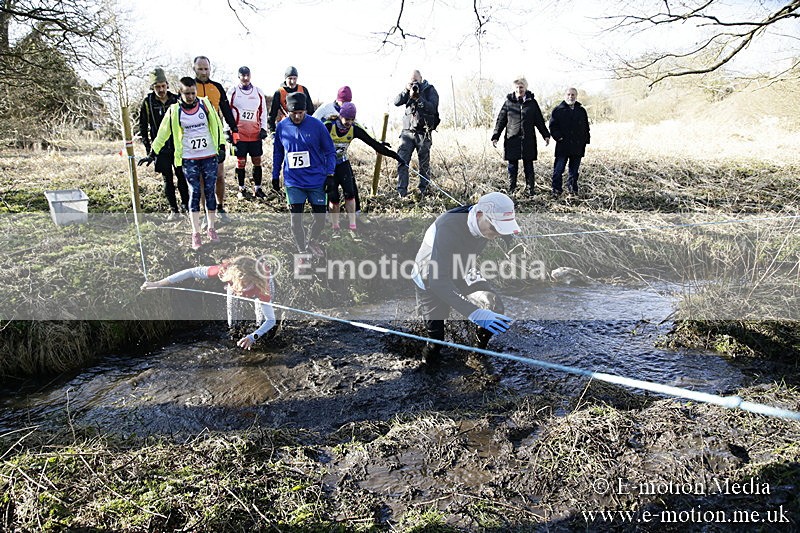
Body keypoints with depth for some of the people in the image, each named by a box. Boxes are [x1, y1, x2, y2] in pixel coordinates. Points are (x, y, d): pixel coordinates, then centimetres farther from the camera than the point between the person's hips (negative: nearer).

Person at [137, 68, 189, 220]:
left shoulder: (176, 100, 3)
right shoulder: (147, 103, 0)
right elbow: (143, 127, 3)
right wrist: (148, 148, -1)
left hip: (178, 146, 1)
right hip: (161, 148, -1)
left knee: (182, 176, 2)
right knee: (167, 179, 3)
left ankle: (185, 205, 16)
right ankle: (174, 210, 9)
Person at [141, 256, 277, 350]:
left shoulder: (262, 286, -49)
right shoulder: (226, 269, -46)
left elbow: (271, 320, -45)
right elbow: (192, 272, -38)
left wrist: (252, 337, -62)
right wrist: (157, 284, -39)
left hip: (262, 281, -1)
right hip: (236, 278, 2)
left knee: (261, 321, -5)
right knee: (231, 323, 1)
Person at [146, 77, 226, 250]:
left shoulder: (205, 104, 1)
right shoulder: (174, 110, -1)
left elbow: (217, 125, 7)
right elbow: (163, 132, 6)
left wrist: (221, 147, 3)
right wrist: (153, 153, 7)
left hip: (210, 157, 1)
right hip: (189, 159, -1)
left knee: (210, 191, 6)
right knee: (195, 193, -1)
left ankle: (211, 228, 18)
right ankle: (196, 233, 5)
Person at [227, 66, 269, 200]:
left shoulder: (258, 92, 8)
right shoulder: (232, 92, 1)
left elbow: (263, 111, 13)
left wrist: (263, 128, 6)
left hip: (255, 133, 3)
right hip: (239, 133, -2)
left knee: (257, 161, 4)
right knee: (241, 161, 3)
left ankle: (257, 188, 13)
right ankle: (241, 188, 15)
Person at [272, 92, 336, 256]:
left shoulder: (317, 125, -7)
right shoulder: (281, 127, 0)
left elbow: (330, 151, 1)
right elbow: (277, 154, 14)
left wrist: (330, 174, -7)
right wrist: (275, 176, 16)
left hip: (317, 181, -1)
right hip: (293, 182, 1)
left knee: (320, 218, 5)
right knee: (296, 219, 1)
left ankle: (312, 242, 34)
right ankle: (302, 251, 19)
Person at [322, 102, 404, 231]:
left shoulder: (354, 129, -12)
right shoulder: (328, 126, -21)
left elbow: (372, 142, -11)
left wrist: (393, 154, -14)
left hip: (342, 163, 3)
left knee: (350, 192, -12)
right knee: (333, 196, -6)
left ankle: (352, 226, -6)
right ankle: (335, 227, 9)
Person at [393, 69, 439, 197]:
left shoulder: (430, 90, 0)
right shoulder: (409, 91, 11)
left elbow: (432, 108, -15)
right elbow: (396, 102, -1)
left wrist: (418, 98, -22)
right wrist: (406, 91, -14)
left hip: (423, 133, -3)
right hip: (407, 132, 3)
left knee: (424, 163, 3)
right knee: (402, 160, -7)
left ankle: (423, 189, 16)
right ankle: (401, 189, -4)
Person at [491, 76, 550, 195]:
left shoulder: (532, 102, 6)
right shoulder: (508, 102, 4)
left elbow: (539, 120, 11)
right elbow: (501, 120, 5)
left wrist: (546, 135, 6)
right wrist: (495, 137, -1)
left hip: (528, 140, 1)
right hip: (512, 139, 0)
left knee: (528, 166, 5)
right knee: (512, 166, 4)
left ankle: (529, 188, 14)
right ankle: (511, 189, 15)